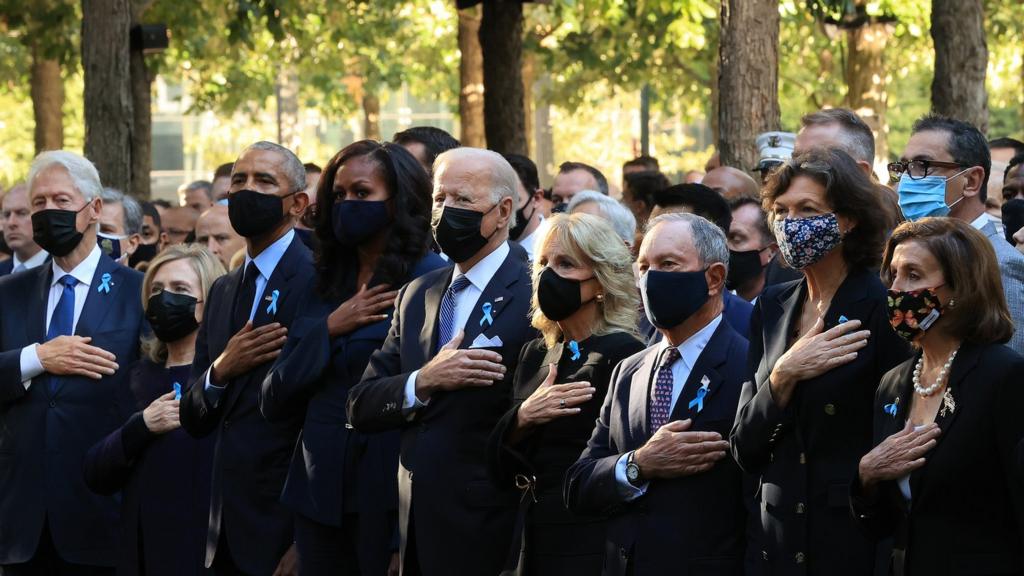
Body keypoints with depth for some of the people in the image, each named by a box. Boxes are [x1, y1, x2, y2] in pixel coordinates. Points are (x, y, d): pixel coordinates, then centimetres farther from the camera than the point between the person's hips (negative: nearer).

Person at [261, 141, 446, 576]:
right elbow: (274, 400, 8)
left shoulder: (430, 281, -6)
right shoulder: (328, 284, 13)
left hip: (391, 491, -6)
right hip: (321, 491, 6)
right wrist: (328, 328, -5)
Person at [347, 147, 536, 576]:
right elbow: (361, 408, 7)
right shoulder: (416, 296, 13)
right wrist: (422, 382, -11)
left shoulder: (535, 297, -10)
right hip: (417, 529, 6)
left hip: (489, 535, -6)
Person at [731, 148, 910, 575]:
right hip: (780, 540, 5)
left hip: (857, 542, -5)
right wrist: (783, 376, -10)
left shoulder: (882, 307, -10)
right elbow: (744, 448, 3)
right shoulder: (773, 307, 8)